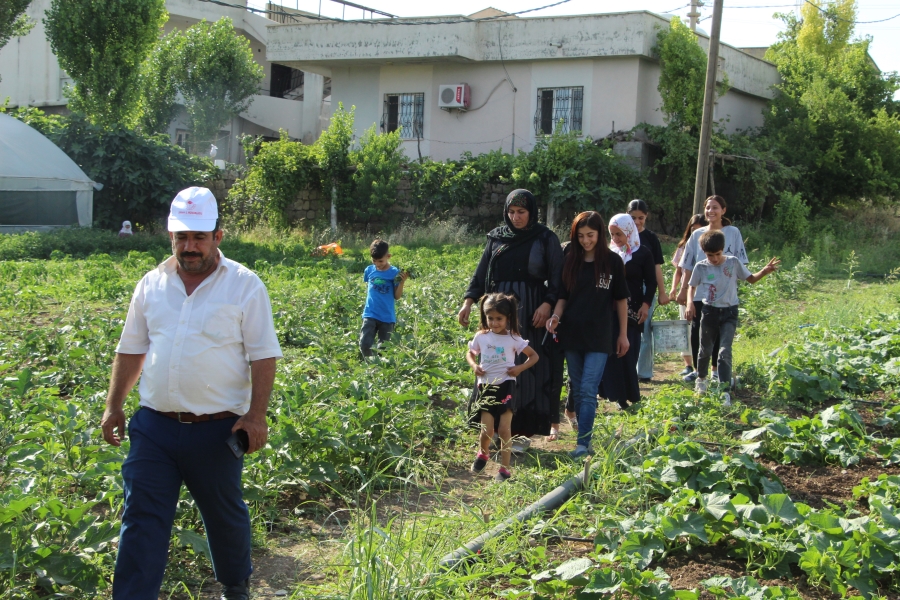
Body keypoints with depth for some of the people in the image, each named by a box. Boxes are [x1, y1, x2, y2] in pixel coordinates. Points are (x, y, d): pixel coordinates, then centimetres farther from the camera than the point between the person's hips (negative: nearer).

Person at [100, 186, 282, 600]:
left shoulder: (244, 285, -5)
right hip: (154, 426, 3)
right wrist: (113, 406, 12)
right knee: (141, 519, -1)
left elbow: (263, 356, -7)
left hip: (217, 429, -2)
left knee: (225, 515, 15)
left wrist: (255, 415, -15)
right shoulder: (151, 284, 7)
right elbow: (130, 350, 15)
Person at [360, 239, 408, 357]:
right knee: (364, 344, -13)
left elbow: (397, 296, -5)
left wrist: (402, 282, -18)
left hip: (387, 317, -2)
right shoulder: (369, 270, 2)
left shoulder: (394, 273, -6)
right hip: (370, 315, 2)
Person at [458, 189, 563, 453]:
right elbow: (482, 272, 9)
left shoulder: (546, 239, -1)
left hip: (531, 312, -3)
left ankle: (522, 431, 4)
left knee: (527, 367, -2)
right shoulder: (497, 237, 8)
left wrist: (547, 304, -17)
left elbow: (557, 276, -3)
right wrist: (469, 301, -2)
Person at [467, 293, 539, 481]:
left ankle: (505, 468, 5)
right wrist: (474, 366, -3)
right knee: (487, 430, -2)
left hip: (505, 386, -1)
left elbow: (534, 356, 5)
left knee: (504, 429, -6)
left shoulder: (514, 339, -3)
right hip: (486, 387, 2)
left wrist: (520, 368, -10)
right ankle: (483, 452, 31)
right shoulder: (481, 337, 2)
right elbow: (470, 354, 18)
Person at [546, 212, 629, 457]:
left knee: (588, 390, -11)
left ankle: (583, 443, -11)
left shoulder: (612, 261, -3)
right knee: (577, 390, 10)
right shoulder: (570, 260, 3)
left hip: (599, 336, -4)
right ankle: (585, 432, 21)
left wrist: (623, 334, 5)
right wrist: (556, 316, -12)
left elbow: (621, 299, 3)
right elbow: (563, 296, 8)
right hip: (571, 333, 4)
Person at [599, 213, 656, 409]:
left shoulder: (643, 254, -1)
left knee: (628, 351, -2)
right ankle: (615, 392, 4)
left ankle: (628, 394, 5)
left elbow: (651, 283, 0)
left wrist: (646, 305, -11)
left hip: (632, 310, -2)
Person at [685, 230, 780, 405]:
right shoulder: (701, 267, -4)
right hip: (709, 311, 1)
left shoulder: (733, 263, -5)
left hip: (729, 312, -1)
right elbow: (692, 287, 8)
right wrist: (690, 302, -10)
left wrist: (765, 271, -14)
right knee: (706, 349, 15)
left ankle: (725, 391, -14)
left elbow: (751, 278, 4)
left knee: (725, 351, -13)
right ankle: (702, 378, 41)